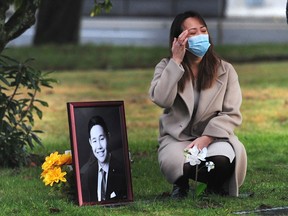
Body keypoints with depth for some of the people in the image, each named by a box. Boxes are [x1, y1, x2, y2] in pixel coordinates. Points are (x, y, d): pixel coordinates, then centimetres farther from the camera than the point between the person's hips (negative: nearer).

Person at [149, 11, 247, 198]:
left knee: (222, 161, -35)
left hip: (214, 136, 1)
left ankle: (216, 184, 5)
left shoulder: (225, 70, 3)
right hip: (177, 138, -1)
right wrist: (176, 61, -14)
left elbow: (232, 114, -4)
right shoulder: (167, 67, 4)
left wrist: (206, 138, -19)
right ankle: (182, 183, 4)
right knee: (176, 161, -37)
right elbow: (161, 99, -16)